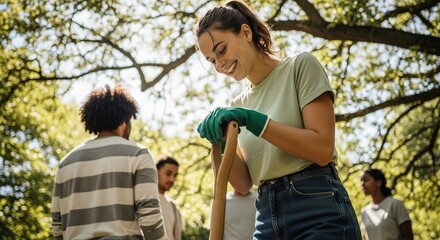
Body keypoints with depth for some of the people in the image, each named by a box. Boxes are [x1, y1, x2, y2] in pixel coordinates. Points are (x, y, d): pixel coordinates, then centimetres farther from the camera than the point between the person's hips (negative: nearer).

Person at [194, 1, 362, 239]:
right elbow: (243, 183, 8)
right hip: (267, 216, 5)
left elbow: (322, 149, -11)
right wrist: (219, 142, -8)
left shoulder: (300, 66, -1)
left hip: (318, 210, -5)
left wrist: (252, 120, -15)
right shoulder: (238, 105, 14)